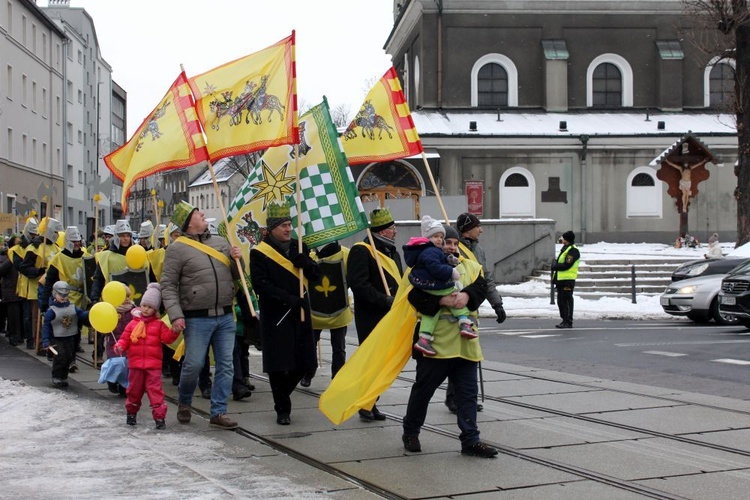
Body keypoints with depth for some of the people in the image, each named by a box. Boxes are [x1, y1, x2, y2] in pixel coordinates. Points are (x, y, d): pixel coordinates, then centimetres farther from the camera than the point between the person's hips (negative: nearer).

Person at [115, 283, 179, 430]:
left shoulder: (159, 324, 3)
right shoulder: (133, 323, 6)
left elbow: (167, 337, -6)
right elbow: (125, 338, 7)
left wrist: (174, 331, -24)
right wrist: (120, 346, -12)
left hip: (153, 364, -2)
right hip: (135, 364, 2)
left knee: (155, 390, -7)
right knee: (134, 390, 14)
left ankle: (159, 417, -6)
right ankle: (131, 413, 34)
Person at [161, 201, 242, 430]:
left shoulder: (220, 242, 13)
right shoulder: (177, 249, -4)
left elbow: (236, 275, 21)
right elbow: (168, 285, -7)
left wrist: (237, 260, -1)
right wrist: (175, 315, -17)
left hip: (225, 316, 5)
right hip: (197, 318, -5)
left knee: (225, 365, 3)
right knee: (193, 364, -2)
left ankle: (218, 412, 12)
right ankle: (184, 403, 24)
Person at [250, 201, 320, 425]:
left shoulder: (299, 247, 12)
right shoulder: (259, 253, -4)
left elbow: (316, 275, 10)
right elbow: (261, 285, -12)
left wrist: (305, 262, -12)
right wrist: (287, 298, -20)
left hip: (300, 314, 5)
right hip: (275, 317, -5)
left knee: (303, 362, 7)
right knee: (279, 366, -3)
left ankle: (282, 396, 30)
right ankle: (282, 409, 12)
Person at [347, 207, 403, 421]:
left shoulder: (392, 252, 17)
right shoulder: (361, 251, -12)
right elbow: (358, 284, -22)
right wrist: (386, 300, -24)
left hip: (389, 317, 8)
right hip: (370, 317, -8)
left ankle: (371, 404, 21)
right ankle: (366, 406, 6)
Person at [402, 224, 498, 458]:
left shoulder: (470, 266, 15)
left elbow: (481, 287, -1)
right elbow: (415, 296, -14)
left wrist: (467, 295, -20)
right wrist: (441, 301, -25)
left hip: (465, 342, 4)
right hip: (435, 342, -4)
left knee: (467, 393, 4)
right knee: (423, 389, 8)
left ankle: (470, 440, 8)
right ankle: (410, 433, 25)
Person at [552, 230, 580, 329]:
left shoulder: (573, 250, -13)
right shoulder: (565, 248, 20)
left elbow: (566, 265, -19)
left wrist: (555, 266, -8)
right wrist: (555, 264, 7)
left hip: (568, 280, -10)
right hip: (561, 279, 10)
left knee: (566, 301, -9)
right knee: (560, 301, 13)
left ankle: (568, 322, -6)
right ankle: (565, 320, 20)